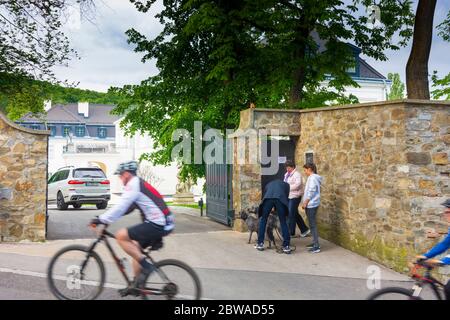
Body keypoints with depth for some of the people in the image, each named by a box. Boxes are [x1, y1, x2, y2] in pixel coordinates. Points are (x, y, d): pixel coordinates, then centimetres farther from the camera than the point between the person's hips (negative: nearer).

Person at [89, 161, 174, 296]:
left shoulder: (133, 185, -11)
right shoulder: (138, 184, 21)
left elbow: (121, 207, -18)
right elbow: (123, 207, 24)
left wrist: (101, 219, -11)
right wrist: (105, 218, 19)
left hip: (157, 225, -10)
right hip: (163, 224, 10)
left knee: (121, 236, -11)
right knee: (135, 247, 19)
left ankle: (146, 266, -7)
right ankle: (137, 284, 24)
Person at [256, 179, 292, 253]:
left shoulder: (269, 184, 41)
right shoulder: (286, 184, 37)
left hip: (268, 198, 1)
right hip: (281, 199, -1)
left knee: (263, 220, 15)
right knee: (283, 222, 8)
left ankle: (260, 244, 16)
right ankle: (286, 246, 7)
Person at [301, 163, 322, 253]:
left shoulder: (312, 178, -14)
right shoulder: (314, 177, 16)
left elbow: (311, 192, -19)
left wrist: (305, 203, -15)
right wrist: (306, 202, 18)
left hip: (311, 205, -10)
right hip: (312, 204, 10)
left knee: (312, 225, -9)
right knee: (312, 224, 15)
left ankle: (316, 246, -8)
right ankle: (315, 243, 22)